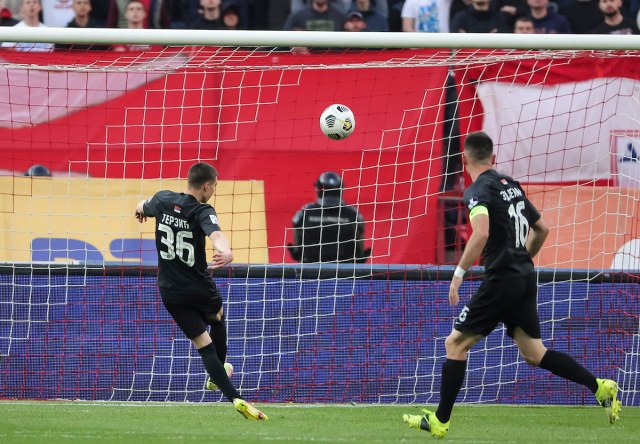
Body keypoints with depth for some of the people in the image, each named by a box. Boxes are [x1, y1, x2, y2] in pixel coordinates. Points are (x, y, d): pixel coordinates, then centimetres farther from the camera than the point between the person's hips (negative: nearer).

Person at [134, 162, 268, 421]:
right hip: (199, 289, -4)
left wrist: (140, 211, 47)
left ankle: (235, 398, -7)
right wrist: (226, 253, -61)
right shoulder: (202, 212, -18)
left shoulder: (163, 200, -2)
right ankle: (217, 374, 49)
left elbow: (141, 208, 22)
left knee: (204, 345, 4)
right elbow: (215, 233, -41)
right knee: (217, 319, 31)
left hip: (171, 292, 4)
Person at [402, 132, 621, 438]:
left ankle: (440, 421, 4)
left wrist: (460, 272, -21)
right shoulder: (511, 185, 14)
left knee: (456, 343, 2)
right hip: (525, 279, 8)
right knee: (533, 352, 12)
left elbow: (481, 233, -28)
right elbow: (541, 229, 21)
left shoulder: (478, 190, -10)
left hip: (501, 280, -8)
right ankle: (599, 387, 0)